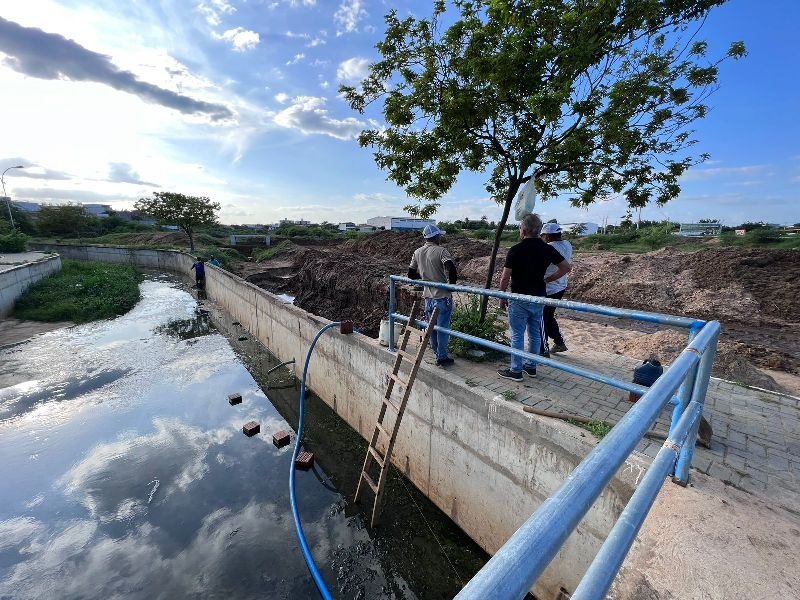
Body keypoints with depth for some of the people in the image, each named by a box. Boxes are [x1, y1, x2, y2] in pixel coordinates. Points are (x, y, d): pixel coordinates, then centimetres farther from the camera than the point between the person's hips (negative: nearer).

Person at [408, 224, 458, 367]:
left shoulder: (417, 253, 4)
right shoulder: (441, 251, -13)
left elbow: (411, 274, 10)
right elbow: (451, 268, -28)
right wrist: (451, 283, -13)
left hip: (428, 296, 6)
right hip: (442, 296, -5)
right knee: (442, 327, 5)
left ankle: (437, 354, 31)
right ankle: (442, 358, 14)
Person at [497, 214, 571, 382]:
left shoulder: (515, 250, -14)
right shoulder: (547, 249, 1)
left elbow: (505, 278, -14)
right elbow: (566, 267, 8)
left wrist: (502, 298, -2)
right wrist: (547, 279, 13)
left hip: (519, 299, -5)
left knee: (517, 335, 4)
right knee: (535, 334, 16)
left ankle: (515, 371, 13)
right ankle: (531, 367, 29)